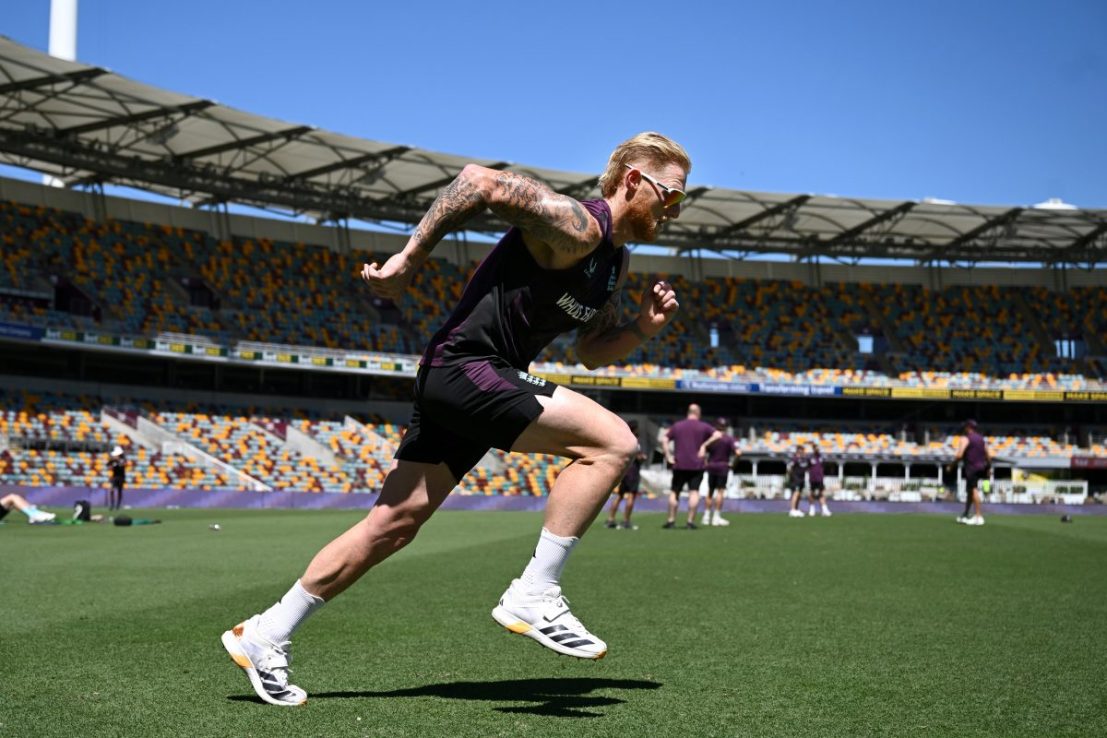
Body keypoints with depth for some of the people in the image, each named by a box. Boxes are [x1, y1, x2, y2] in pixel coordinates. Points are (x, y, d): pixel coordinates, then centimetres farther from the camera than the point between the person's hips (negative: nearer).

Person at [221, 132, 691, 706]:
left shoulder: (614, 262, 18)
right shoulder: (576, 225, -13)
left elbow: (592, 351, 26)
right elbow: (480, 181, -19)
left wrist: (642, 329, 7)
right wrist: (409, 259, -20)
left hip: (455, 383, 10)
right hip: (464, 368, -10)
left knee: (391, 526, 8)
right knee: (611, 442, -18)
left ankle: (264, 637, 17)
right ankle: (533, 595, -15)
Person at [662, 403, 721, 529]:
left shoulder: (677, 425, 9)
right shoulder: (703, 427, 2)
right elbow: (718, 435, -9)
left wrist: (668, 456, 2)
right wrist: (704, 445, -7)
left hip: (679, 465, 2)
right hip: (696, 465, -1)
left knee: (674, 492, 10)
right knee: (694, 492, -2)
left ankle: (671, 520, 9)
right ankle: (690, 521, -7)